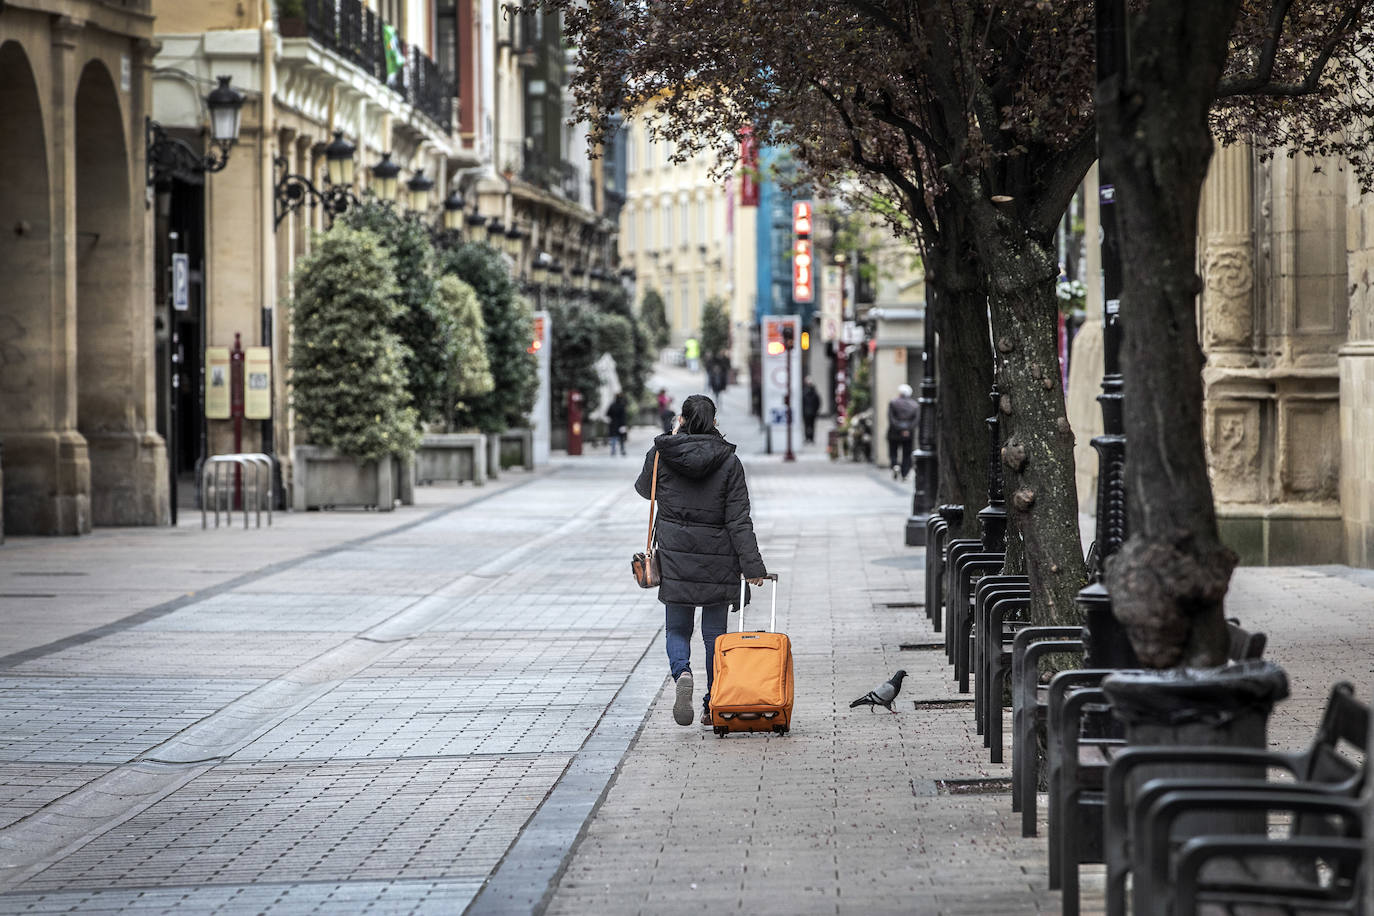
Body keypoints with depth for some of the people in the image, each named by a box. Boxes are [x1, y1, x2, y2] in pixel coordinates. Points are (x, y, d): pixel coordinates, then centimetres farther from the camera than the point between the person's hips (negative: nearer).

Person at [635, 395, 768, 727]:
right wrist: (752, 565, -6)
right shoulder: (728, 461, -6)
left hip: (674, 555, 0)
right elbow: (739, 519, -8)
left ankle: (681, 673, -20)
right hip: (717, 558, 0)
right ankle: (714, 706, 11)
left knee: (677, 628, 11)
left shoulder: (661, 455, -4)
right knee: (715, 632, 10)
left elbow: (644, 489, 17)